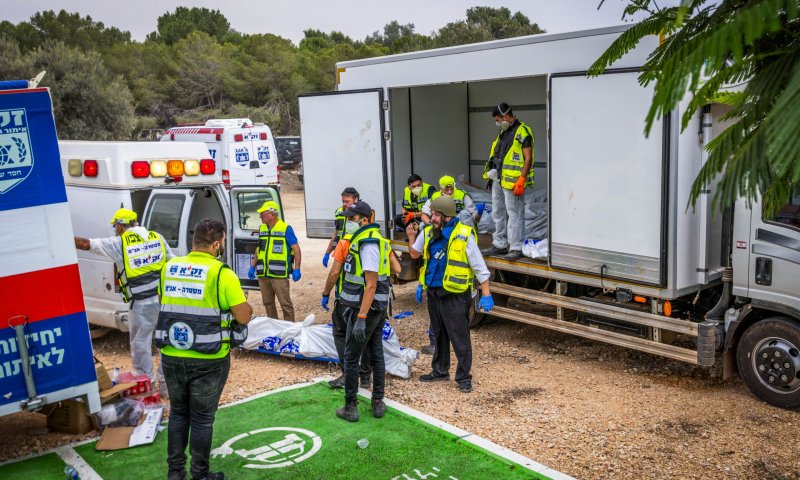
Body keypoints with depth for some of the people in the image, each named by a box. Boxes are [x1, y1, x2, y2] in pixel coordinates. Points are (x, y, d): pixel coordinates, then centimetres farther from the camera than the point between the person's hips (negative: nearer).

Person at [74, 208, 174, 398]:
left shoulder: (119, 243, -4)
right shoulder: (157, 238, 7)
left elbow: (85, 244, 2)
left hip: (142, 304, -4)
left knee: (140, 345, 10)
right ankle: (167, 386, 23)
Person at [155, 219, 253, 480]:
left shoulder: (169, 268, 1)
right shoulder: (222, 274, -15)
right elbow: (244, 316, -13)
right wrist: (245, 303, 7)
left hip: (172, 356, 5)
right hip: (208, 360, -4)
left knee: (178, 412, 21)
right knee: (202, 418, 9)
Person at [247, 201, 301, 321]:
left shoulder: (285, 228, -6)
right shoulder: (262, 229, 13)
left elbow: (296, 249, -7)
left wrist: (296, 269, -14)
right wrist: (252, 267, 18)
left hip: (279, 274, -6)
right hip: (263, 274, 7)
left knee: (285, 303, -3)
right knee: (268, 302, 13)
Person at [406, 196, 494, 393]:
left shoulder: (464, 235, -14)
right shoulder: (428, 233, 4)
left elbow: (479, 267, -9)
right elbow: (415, 254, 19)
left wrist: (486, 294, -11)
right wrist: (411, 238, -1)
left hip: (455, 295, -6)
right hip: (434, 293, 6)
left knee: (460, 339, -1)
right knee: (439, 335, 19)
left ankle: (464, 377, 11)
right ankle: (440, 370, 34)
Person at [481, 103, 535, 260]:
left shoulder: (523, 131, -9)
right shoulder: (503, 132, 18)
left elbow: (528, 158, -14)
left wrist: (522, 179, -21)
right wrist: (492, 172, 17)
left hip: (512, 181, -9)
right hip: (498, 180, 9)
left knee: (514, 214, -6)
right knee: (498, 214, 14)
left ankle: (516, 248, -1)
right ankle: (500, 245, 23)